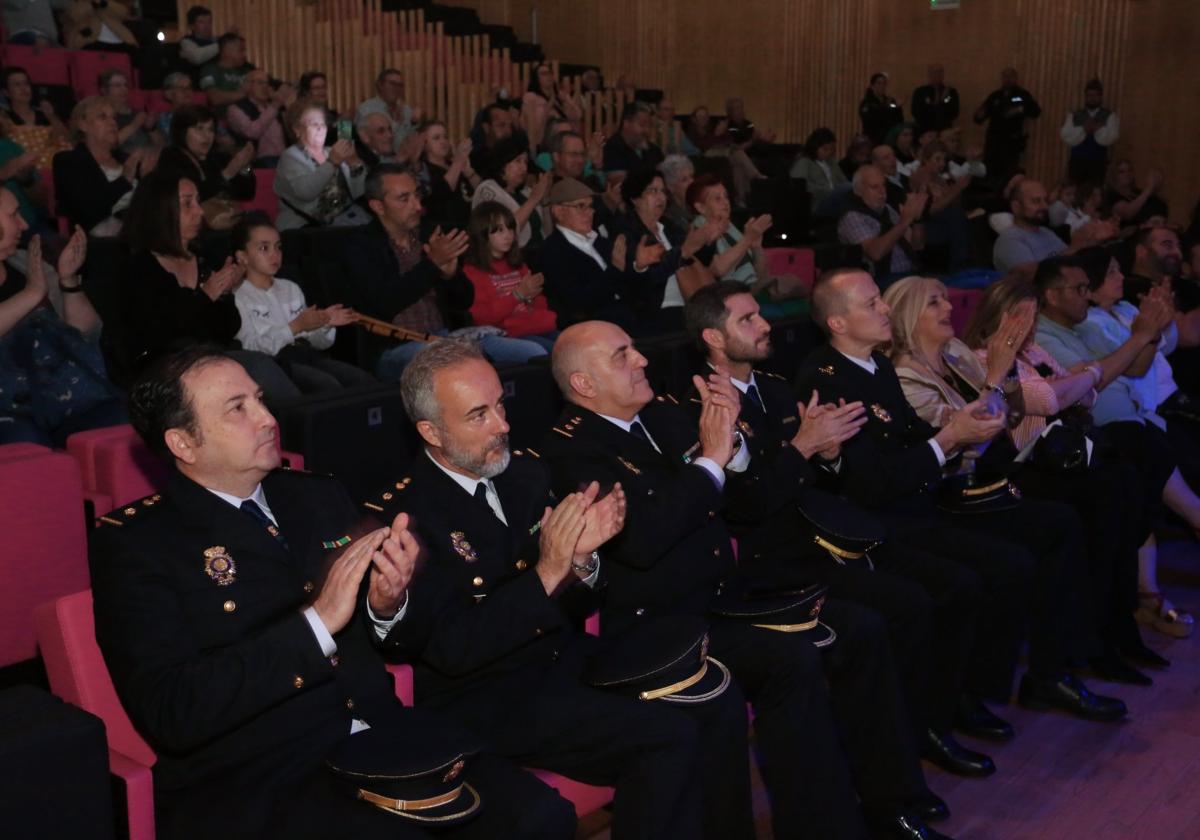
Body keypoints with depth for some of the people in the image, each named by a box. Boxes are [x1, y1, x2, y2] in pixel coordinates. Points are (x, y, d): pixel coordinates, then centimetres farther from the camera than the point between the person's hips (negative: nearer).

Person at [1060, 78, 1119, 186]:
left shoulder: (1110, 116, 6)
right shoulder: (1074, 115, 9)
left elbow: (1109, 138, -8)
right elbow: (1067, 138, -5)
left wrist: (1098, 129, -18)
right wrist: (1083, 129, -15)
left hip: (1098, 164, -1)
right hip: (1076, 162, 1)